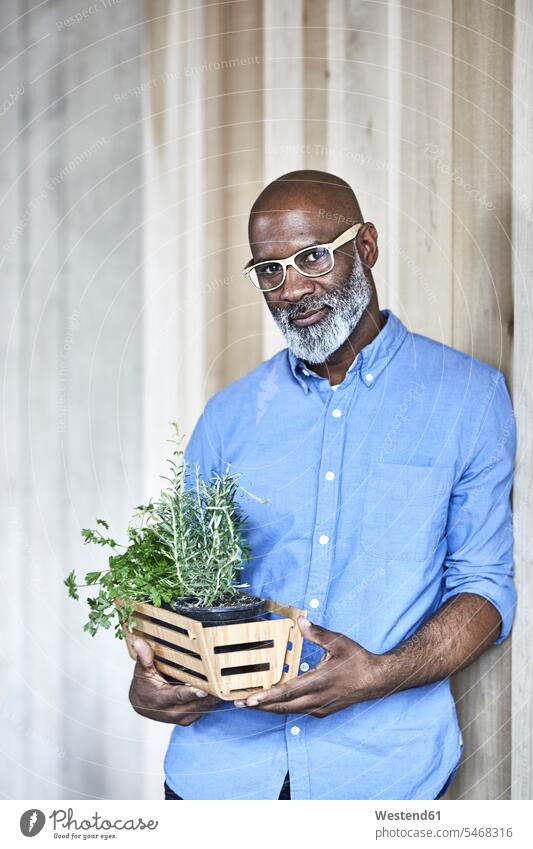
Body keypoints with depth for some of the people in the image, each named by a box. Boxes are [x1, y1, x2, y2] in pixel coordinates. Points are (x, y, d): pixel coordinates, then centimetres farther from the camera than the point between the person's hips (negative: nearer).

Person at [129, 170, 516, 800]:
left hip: (380, 757, -2)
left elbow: (484, 584, -3)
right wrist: (150, 676, -11)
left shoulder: (469, 395, -1)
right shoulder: (229, 414, 6)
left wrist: (380, 675, -20)